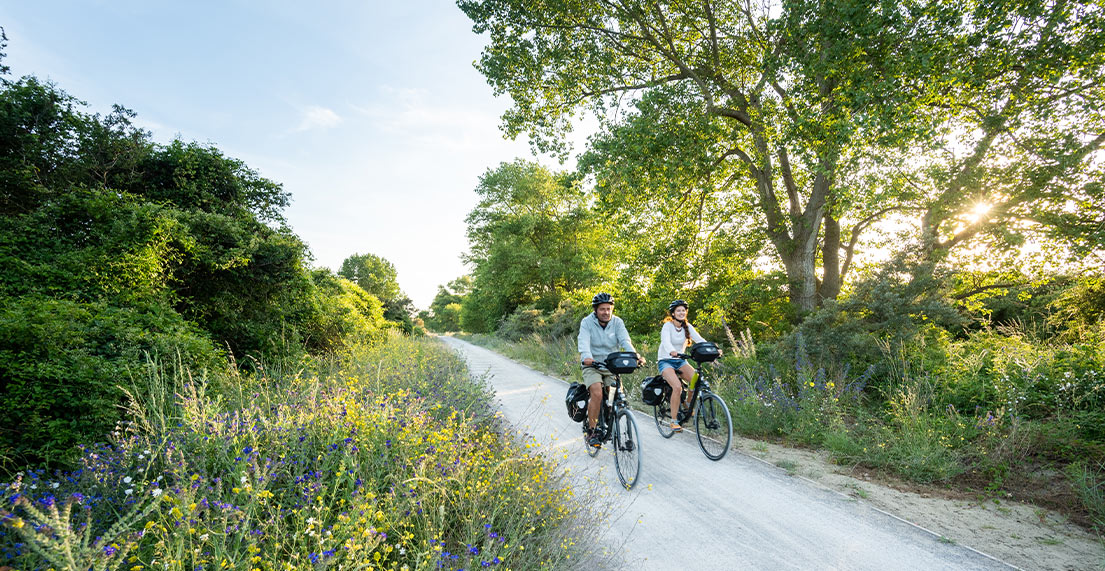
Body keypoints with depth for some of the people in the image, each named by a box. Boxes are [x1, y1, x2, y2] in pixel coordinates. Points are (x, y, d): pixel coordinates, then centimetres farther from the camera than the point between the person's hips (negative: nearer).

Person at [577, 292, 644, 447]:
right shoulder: (587, 322, -7)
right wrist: (587, 357, -44)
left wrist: (635, 355, -33)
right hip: (592, 365, -3)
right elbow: (583, 342, -23)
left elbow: (625, 341, -14)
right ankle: (591, 431, -7)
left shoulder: (617, 322, 0)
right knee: (597, 394, -24)